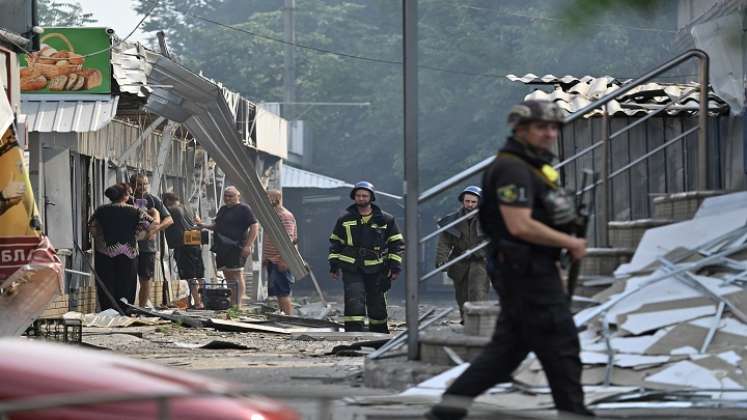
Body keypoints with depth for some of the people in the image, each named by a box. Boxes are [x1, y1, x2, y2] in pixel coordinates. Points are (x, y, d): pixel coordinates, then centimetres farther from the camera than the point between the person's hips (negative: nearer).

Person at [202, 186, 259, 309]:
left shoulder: (244, 209, -5)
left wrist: (248, 245, -18)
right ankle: (232, 304, 14)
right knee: (228, 276, 9)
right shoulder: (223, 209, 20)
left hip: (236, 247, -9)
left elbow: (255, 226, -11)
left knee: (237, 275, -10)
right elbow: (217, 226, 32)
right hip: (223, 247, 9)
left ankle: (238, 305, -13)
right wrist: (204, 226, 13)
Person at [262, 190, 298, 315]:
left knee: (283, 293, -11)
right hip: (272, 261, 10)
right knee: (278, 293, 11)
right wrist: (265, 258, 21)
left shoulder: (285, 216, -12)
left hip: (281, 262, -10)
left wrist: (283, 260, -25)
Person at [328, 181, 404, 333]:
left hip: (376, 270, 1)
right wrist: (334, 265, 7)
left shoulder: (386, 220, 4)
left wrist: (395, 266, -1)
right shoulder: (344, 219, 7)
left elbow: (397, 244, 7)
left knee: (377, 306, 10)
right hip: (351, 270, -1)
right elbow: (335, 243, 14)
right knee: (354, 303, -16)